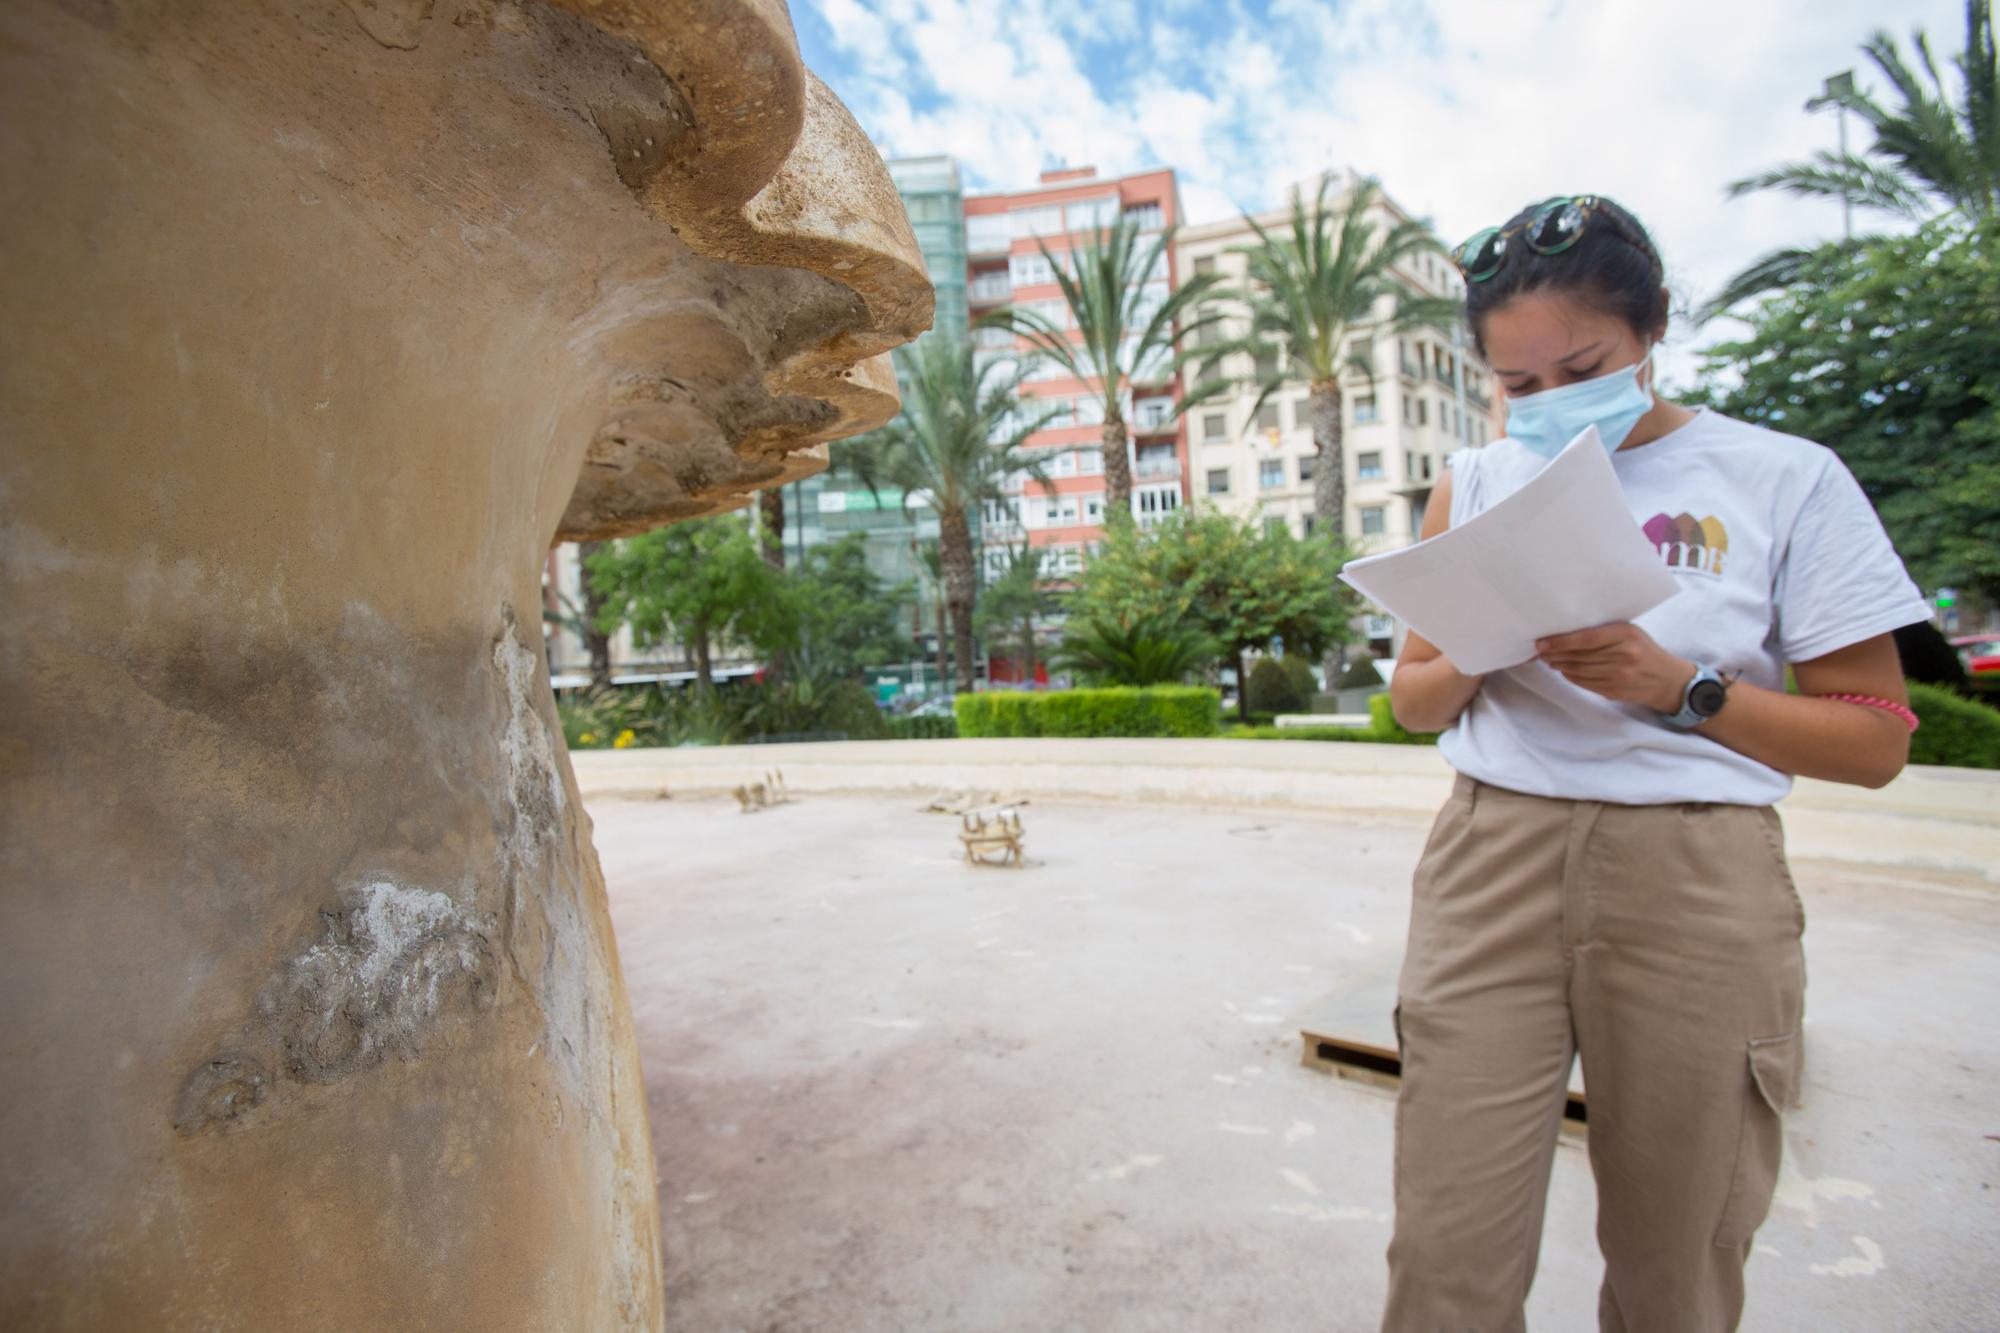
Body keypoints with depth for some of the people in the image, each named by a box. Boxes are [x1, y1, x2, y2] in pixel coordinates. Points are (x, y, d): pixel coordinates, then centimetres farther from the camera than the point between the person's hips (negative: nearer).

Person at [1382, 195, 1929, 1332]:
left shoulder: (1786, 479, 2)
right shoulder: (1477, 483, 10)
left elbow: (1876, 741, 1)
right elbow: (1413, 703, 13)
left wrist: (1677, 686, -15)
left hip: (1695, 882, -1)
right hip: (1491, 865, 2)